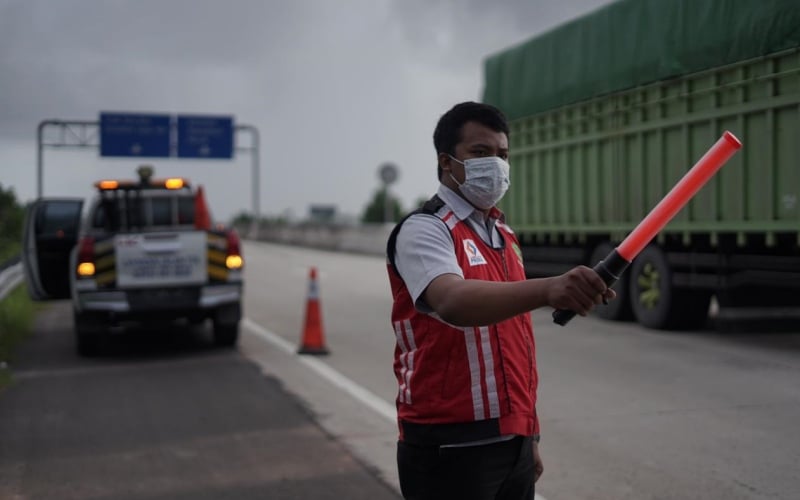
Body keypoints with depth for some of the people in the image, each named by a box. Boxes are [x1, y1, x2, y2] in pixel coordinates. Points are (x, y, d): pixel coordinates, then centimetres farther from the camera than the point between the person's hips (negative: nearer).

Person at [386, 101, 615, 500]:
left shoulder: (504, 236, 14)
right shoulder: (424, 230, -11)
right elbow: (453, 302, -33)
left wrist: (528, 435, 17)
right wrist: (547, 290, -48)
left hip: (512, 441, 7)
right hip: (451, 447, -7)